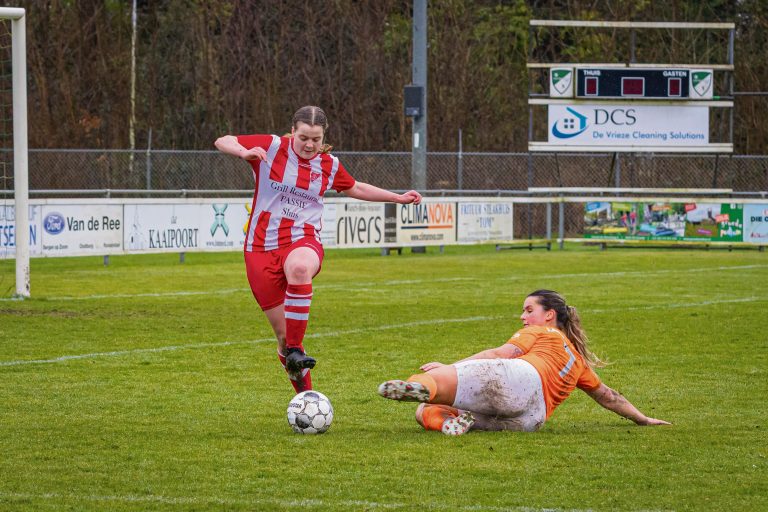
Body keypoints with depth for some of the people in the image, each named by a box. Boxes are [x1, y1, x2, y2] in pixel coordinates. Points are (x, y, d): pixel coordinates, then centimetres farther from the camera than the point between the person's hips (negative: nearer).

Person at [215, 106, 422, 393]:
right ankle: (305, 394, 21)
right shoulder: (272, 148, -2)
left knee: (300, 268, -41)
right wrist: (244, 152, -22)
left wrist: (398, 198, 27)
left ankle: (295, 350, -33)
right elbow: (222, 142, -1)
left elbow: (355, 189, 27)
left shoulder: (329, 165, 7)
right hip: (261, 247, 0)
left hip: (303, 242, 0)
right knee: (283, 334, 1)